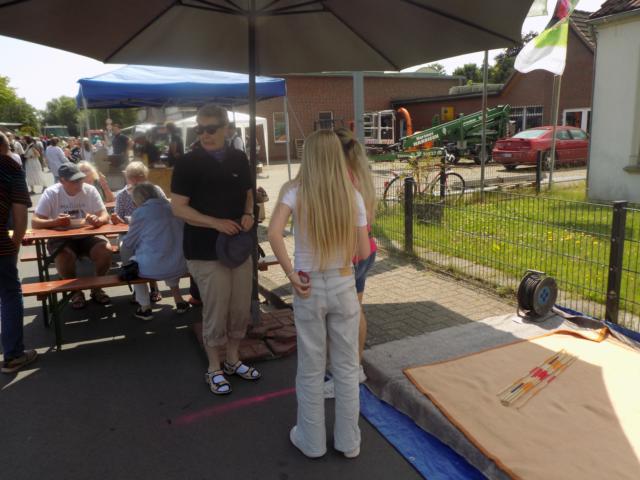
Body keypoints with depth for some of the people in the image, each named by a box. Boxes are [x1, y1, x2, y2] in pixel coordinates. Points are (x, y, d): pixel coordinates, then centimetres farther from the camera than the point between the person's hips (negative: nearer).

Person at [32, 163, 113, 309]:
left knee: (106, 251, -26)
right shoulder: (51, 193, -12)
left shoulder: (90, 190, -8)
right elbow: (35, 222, -13)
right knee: (64, 257, -33)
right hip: (61, 238, -1)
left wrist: (98, 220, -34)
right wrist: (54, 222, -35)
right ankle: (76, 291, -6)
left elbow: (105, 216, -9)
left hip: (87, 236, 2)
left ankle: (96, 288, -2)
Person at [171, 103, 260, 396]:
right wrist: (216, 223, -21)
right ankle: (214, 368, 23)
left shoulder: (239, 159, 6)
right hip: (206, 251, -5)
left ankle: (233, 359, 34)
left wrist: (248, 213, -4)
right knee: (215, 312, 2)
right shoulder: (189, 163, -8)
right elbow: (178, 208, -11)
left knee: (241, 310, 13)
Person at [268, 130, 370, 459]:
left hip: (309, 288, -1)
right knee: (346, 368, 16)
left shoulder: (295, 192, -10)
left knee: (311, 369, 15)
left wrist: (291, 274, -17)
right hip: (344, 286, 2)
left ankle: (312, 440, 32)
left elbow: (274, 233, -27)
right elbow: (363, 253, -6)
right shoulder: (353, 197, -5)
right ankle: (348, 441, 31)